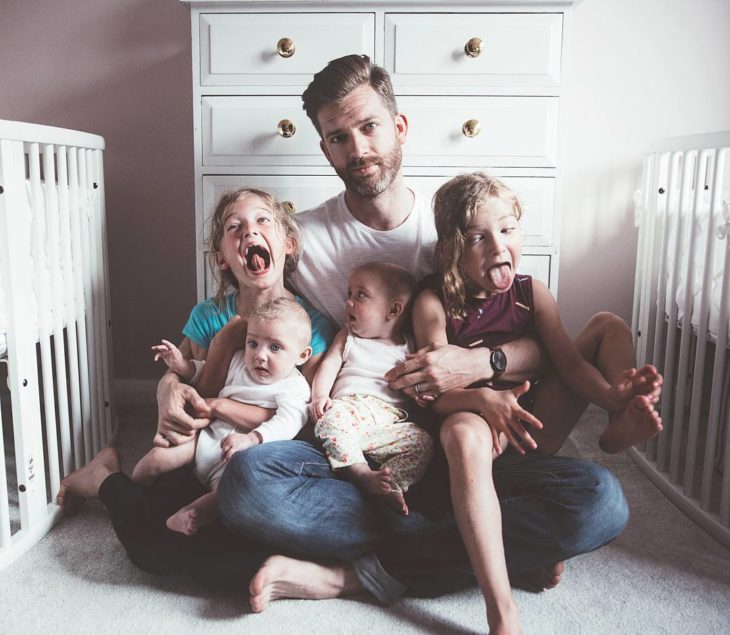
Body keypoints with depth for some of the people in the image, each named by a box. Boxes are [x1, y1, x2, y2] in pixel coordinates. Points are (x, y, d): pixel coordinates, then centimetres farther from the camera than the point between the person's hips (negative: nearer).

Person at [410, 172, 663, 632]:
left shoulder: (533, 293, 2)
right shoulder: (434, 303, -10)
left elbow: (569, 361, -7)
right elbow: (439, 393, -15)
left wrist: (612, 393, -29)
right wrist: (485, 400, -37)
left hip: (530, 423, 5)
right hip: (472, 417, -4)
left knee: (609, 327, 1)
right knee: (464, 433, -45)